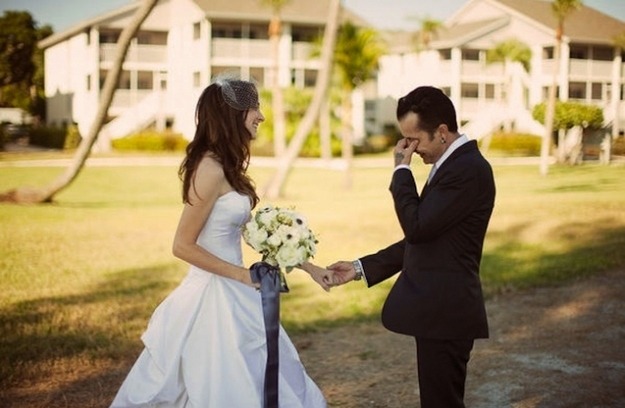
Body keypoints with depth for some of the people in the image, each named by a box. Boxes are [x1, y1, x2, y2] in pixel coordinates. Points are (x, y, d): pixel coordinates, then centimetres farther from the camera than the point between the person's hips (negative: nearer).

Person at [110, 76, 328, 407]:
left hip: (231, 293, 9)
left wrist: (306, 266, 13)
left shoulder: (227, 167, 10)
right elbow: (182, 246, -19)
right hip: (214, 295, -9)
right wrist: (242, 275, -15)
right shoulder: (211, 168, -18)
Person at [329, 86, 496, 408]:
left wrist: (401, 170, -11)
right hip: (437, 309, 10)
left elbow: (417, 227, -21)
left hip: (445, 312, -10)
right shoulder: (454, 164, 14)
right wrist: (361, 268, 12)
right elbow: (420, 240, 16)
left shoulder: (469, 169, -17)